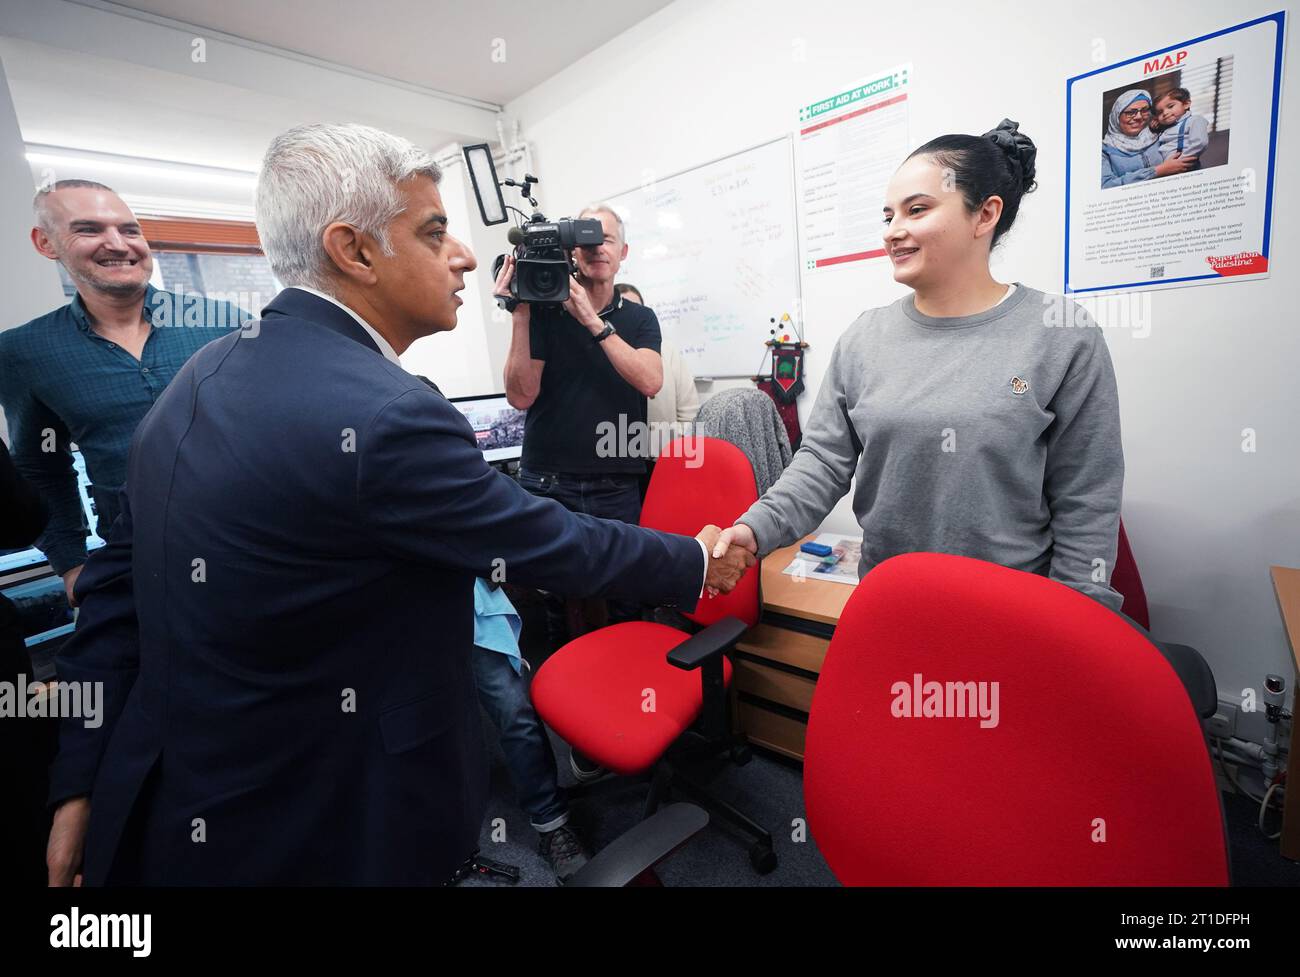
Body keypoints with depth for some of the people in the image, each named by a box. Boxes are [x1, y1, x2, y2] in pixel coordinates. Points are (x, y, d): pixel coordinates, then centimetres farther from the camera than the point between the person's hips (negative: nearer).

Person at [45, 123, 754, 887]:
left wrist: (83, 783, 11)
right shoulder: (385, 415, -28)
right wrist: (700, 563, -3)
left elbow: (116, 584, 3)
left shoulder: (207, 372, -2)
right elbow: (556, 546, -19)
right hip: (309, 831, -7)